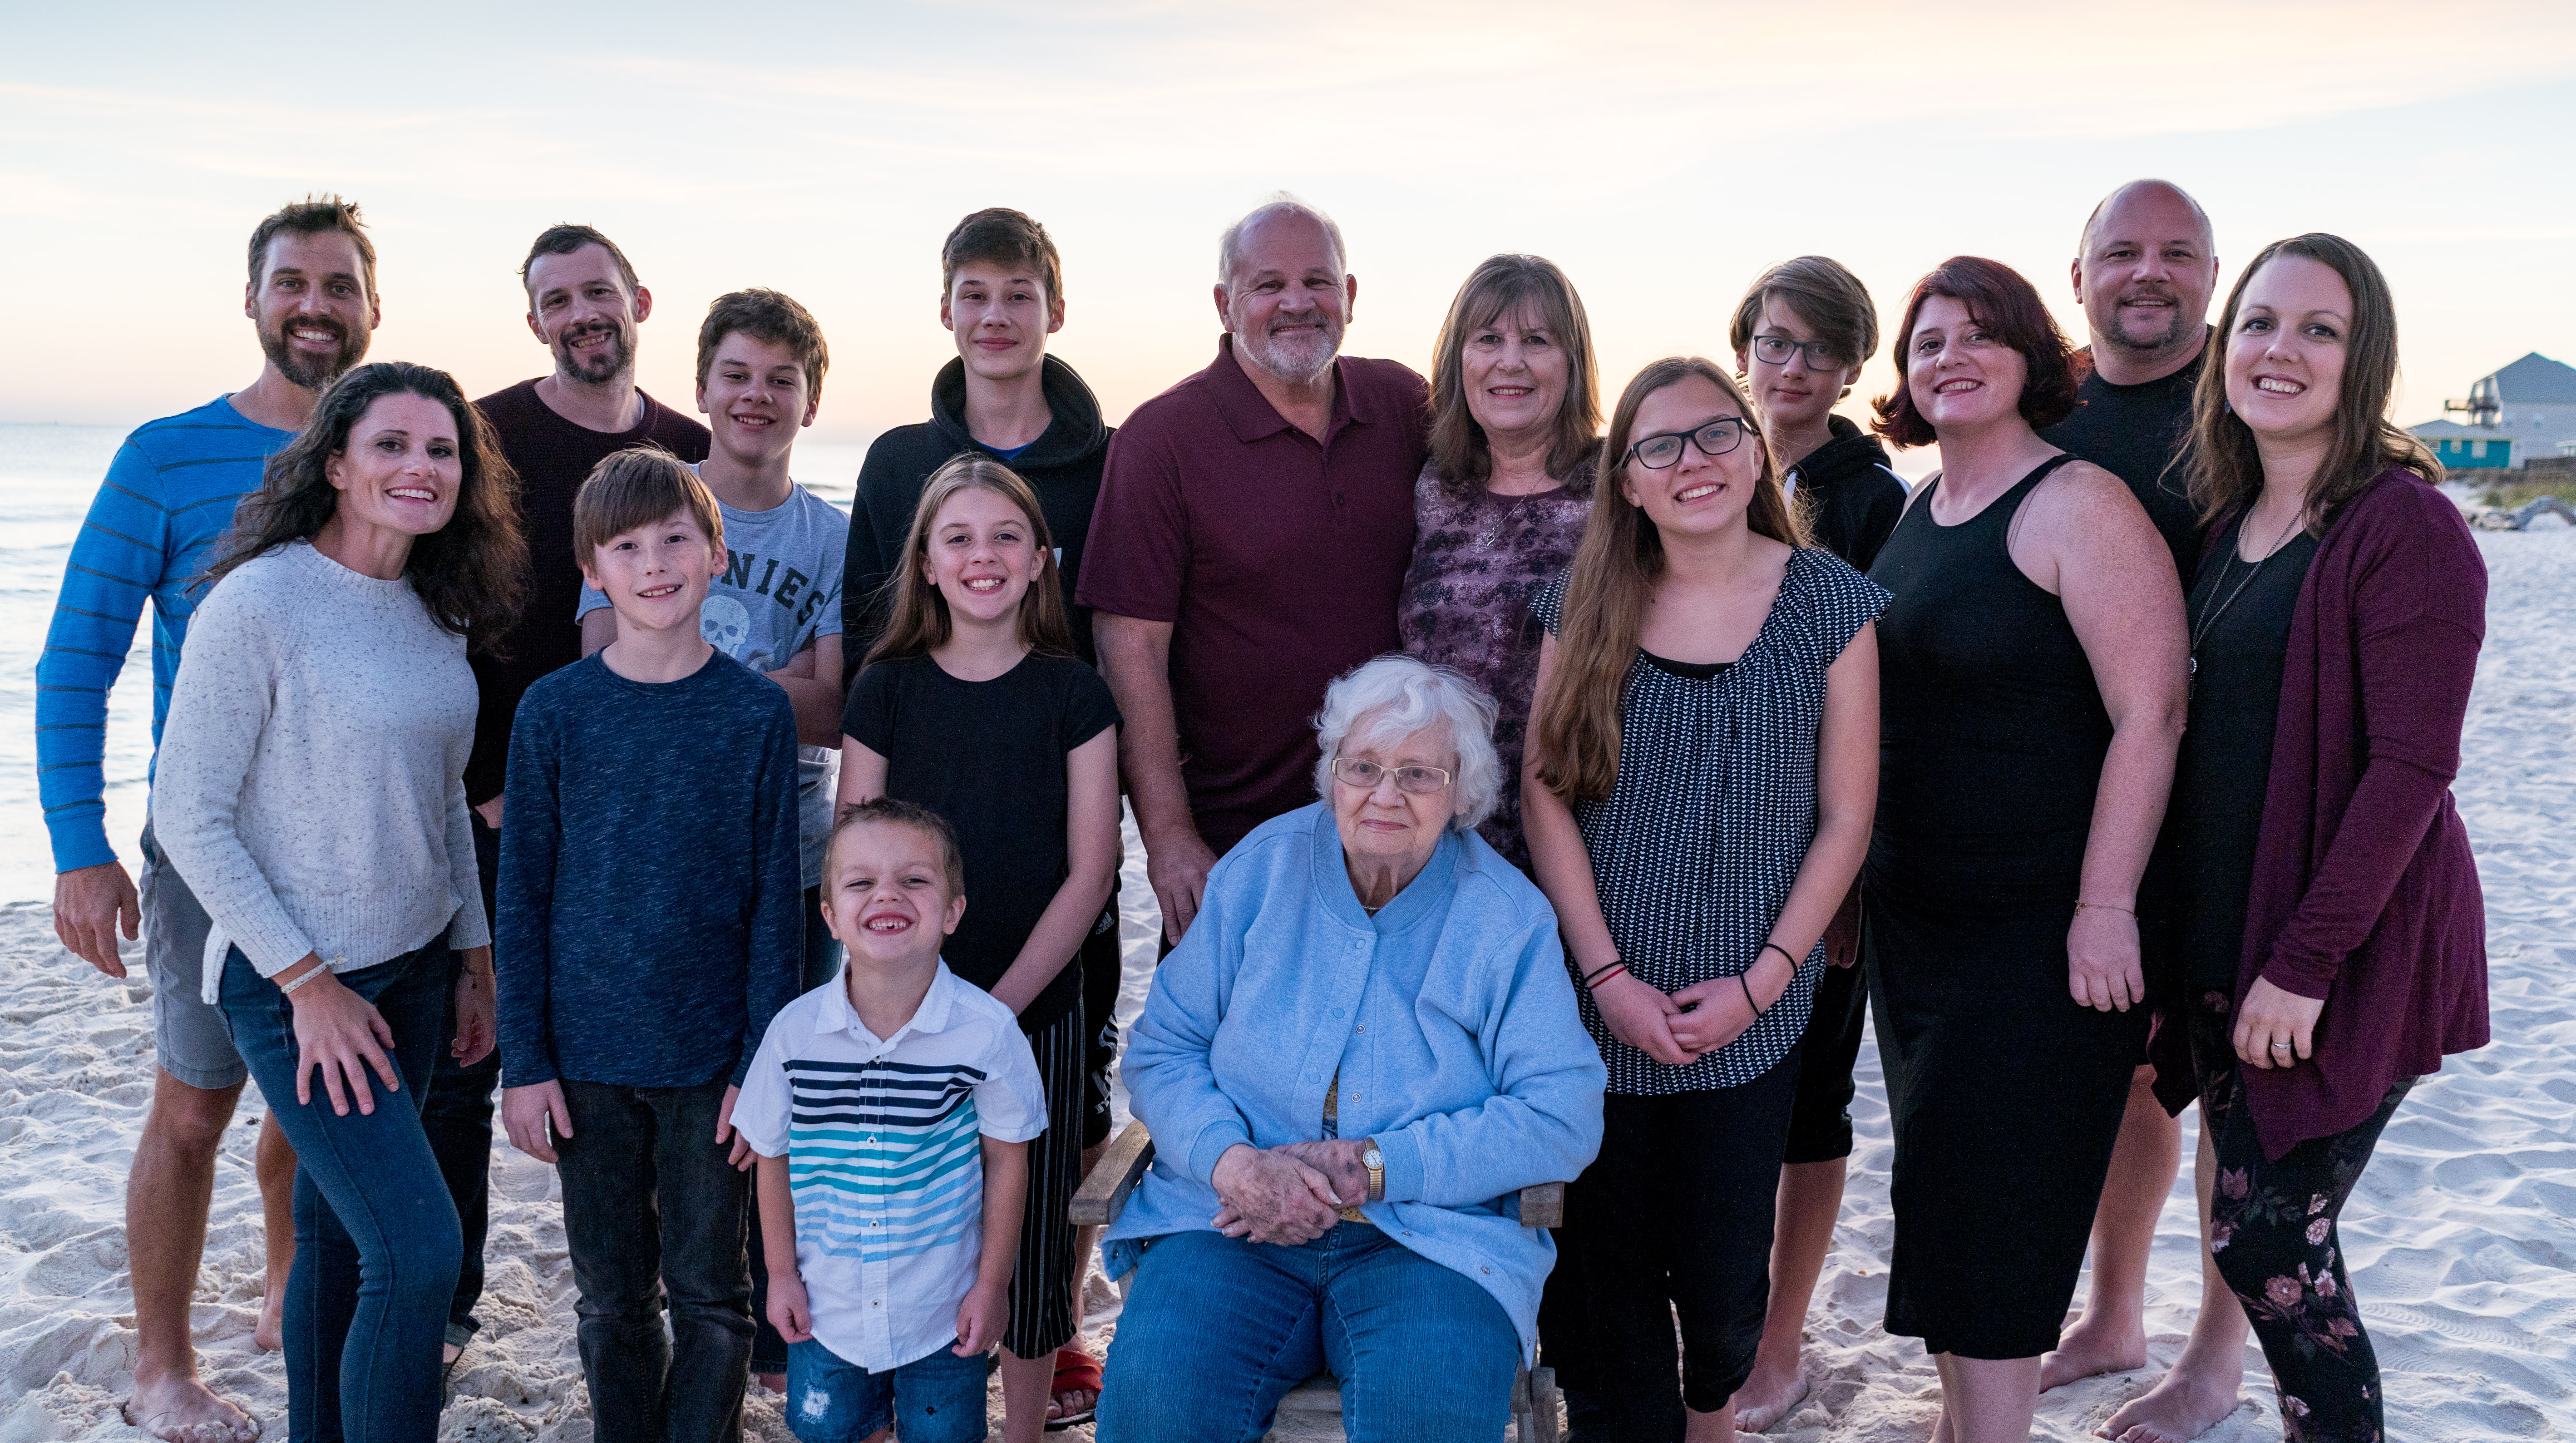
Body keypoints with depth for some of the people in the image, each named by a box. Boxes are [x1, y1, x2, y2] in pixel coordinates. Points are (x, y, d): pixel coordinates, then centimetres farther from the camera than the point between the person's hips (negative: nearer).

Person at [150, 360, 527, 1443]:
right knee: (419, 1250, -11)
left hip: (414, 967, 7)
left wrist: (475, 958, 13)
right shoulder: (256, 603, -16)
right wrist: (311, 985, -15)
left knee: (338, 1230, 17)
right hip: (294, 983, -6)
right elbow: (190, 820, -15)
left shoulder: (436, 609, 5)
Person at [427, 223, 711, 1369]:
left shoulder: (690, 454, 7)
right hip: (497, 805, -3)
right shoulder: (484, 437, -4)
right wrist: (487, 786, -12)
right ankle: (441, 1303, 21)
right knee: (463, 1060, 5)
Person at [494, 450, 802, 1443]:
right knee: (614, 1298, 14)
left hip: (710, 1058, -1)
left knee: (710, 1296, 8)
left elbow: (774, 904, -2)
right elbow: (523, 897, 1)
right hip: (587, 1057, 1)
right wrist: (523, 1062, -2)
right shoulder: (554, 711, -2)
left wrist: (763, 1063, -6)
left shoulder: (757, 712, -4)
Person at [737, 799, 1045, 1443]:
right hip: (826, 1306, 2)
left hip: (944, 1311, -2)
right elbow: (773, 1156, 1)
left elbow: (1006, 1156, -8)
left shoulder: (986, 1030, -19)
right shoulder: (795, 1030, -13)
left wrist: (993, 1283, -4)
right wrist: (781, 1271, 5)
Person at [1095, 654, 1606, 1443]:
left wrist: (1367, 1169, -13)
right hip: (1238, 1227, 1)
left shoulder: (1510, 918, 1)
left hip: (1433, 1237, -1)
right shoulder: (1260, 868, 7)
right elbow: (1162, 1050, 7)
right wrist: (1237, 1165, -13)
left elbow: (1562, 1118, -6)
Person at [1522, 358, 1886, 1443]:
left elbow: (1846, 815, -1)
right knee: (1606, 1261, 4)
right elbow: (1547, 792, 0)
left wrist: (1760, 982, -8)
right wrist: (1608, 977, -8)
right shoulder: (1586, 602, 1)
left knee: (1722, 1263, 7)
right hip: (1599, 999, 1)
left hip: (1751, 1015, -1)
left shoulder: (1829, 602, -2)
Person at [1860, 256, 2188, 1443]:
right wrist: (1852, 878, 17)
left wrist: (2105, 909, -21)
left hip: (2039, 928, -7)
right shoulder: (1918, 509, 10)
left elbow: (2151, 712, -18)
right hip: (1912, 916, 8)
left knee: (1989, 1207, -2)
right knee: (1943, 1189, 15)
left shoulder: (2077, 505, -13)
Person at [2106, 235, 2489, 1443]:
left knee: (2270, 1243, -3)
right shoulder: (2225, 520, 9)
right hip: (2225, 937, 7)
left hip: (2353, 945, -7)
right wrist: (2208, 944, 10)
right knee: (2245, 1214, 17)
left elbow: (2412, 765, -18)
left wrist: (2307, 958, -21)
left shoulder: (2406, 526, -14)